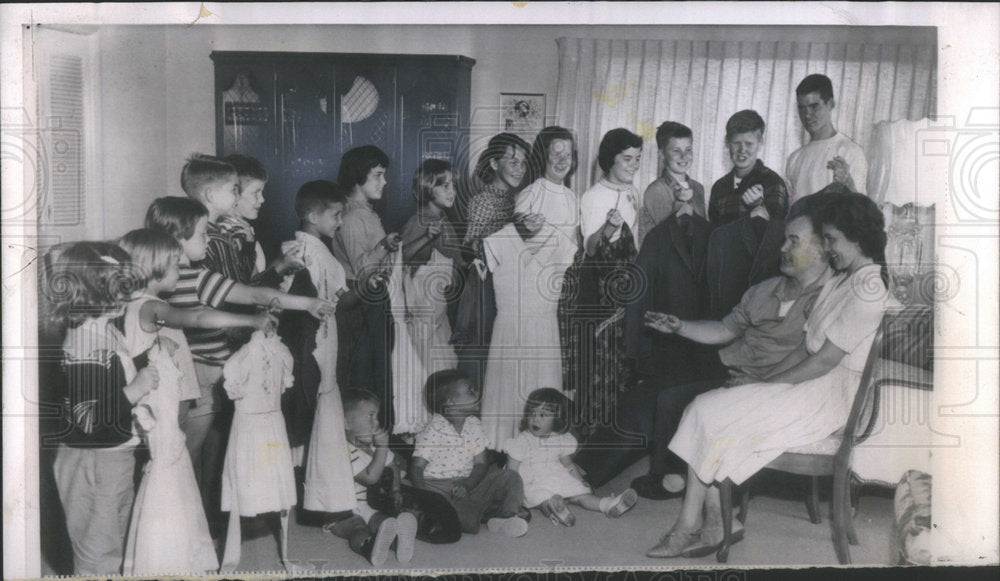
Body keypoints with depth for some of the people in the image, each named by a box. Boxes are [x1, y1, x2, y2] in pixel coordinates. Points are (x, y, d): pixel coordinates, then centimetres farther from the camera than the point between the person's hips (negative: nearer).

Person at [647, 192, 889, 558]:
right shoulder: (843, 279, 14)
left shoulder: (868, 290, -17)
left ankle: (687, 529, 0)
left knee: (708, 414, -14)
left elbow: (824, 361, -19)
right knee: (704, 408, -7)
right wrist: (763, 377, 4)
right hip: (812, 381, 9)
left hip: (827, 396, -9)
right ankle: (714, 525, -7)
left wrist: (767, 384, -11)